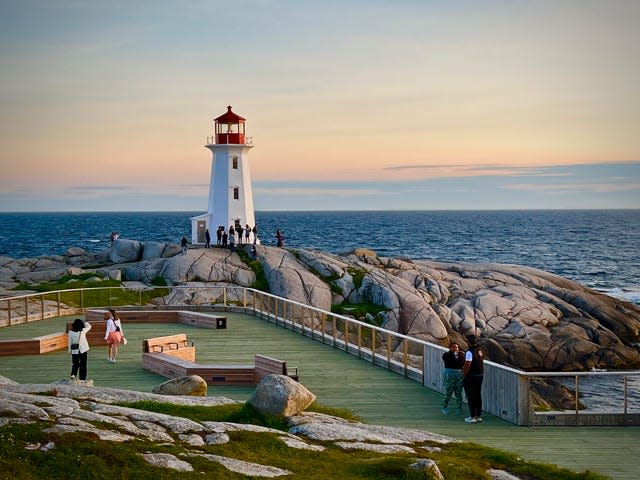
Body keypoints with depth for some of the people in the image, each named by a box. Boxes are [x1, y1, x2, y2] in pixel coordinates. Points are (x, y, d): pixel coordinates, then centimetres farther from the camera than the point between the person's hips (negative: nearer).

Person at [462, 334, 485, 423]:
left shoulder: (470, 352, -20)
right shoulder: (480, 351, 5)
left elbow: (467, 365, -23)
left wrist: (463, 375, -11)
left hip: (471, 376, -8)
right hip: (480, 375, 8)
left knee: (471, 397, -1)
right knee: (478, 396, 15)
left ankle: (472, 417, 0)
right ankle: (479, 416, 20)